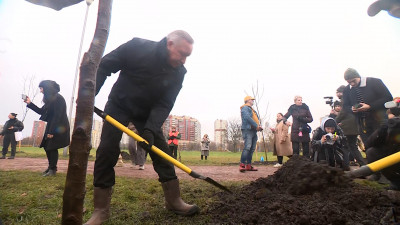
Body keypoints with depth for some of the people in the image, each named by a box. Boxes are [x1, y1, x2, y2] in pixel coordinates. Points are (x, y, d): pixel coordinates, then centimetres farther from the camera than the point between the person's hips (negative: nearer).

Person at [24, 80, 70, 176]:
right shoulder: (50, 99, 13)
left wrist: (52, 131, -21)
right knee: (47, 146, 11)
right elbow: (41, 111, 20)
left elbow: (57, 116, -21)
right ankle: (51, 167, 23)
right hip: (51, 127, 9)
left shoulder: (58, 98, -16)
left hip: (58, 129, -9)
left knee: (52, 148, -5)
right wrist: (30, 103, 16)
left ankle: (53, 170, 5)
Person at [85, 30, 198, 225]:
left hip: (148, 113, 2)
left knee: (161, 152, -3)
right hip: (118, 105, -2)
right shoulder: (137, 47, -21)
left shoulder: (178, 72, -13)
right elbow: (104, 66, -13)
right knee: (107, 151, -7)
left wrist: (151, 129, -32)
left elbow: (164, 105, -17)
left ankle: (174, 201, 11)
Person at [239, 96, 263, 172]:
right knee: (247, 147, -19)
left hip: (254, 131, 9)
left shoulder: (252, 110, 28)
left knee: (252, 149, 6)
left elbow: (257, 119, 22)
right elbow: (248, 118, -16)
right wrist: (256, 125, -15)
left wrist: (259, 126, 2)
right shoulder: (245, 108, -1)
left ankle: (248, 165, 9)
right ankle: (242, 165, -19)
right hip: (247, 129, -9)